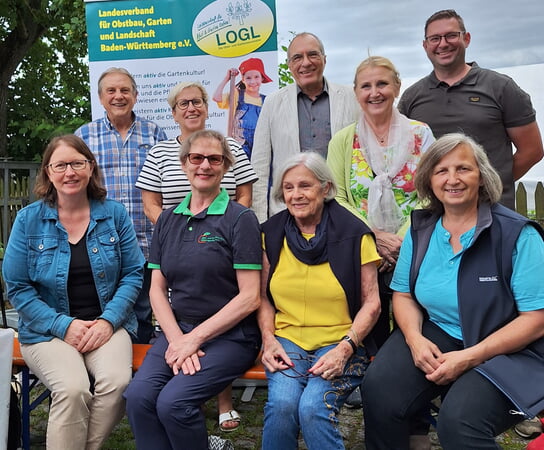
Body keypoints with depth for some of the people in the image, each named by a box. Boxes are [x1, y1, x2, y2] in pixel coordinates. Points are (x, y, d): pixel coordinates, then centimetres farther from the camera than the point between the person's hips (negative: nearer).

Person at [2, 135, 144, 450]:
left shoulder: (114, 214, 3)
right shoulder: (29, 219, 1)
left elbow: (134, 273, 3)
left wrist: (108, 320, -11)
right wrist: (63, 325, -11)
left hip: (106, 325, 1)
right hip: (49, 330, -1)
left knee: (117, 381, -27)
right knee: (73, 388, -29)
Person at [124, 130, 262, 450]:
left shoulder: (240, 219, -4)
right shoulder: (168, 220, 11)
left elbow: (249, 297, -10)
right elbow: (157, 289, 8)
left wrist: (195, 338, -13)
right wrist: (176, 339, -8)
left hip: (229, 335, -4)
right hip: (177, 330, 4)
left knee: (173, 402, -24)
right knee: (138, 396, -20)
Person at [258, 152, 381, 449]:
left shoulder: (354, 234, -3)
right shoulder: (271, 234, 6)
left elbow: (371, 302, -2)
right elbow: (264, 297, 12)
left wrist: (344, 348, -14)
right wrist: (269, 340, -4)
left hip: (340, 344, -2)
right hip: (287, 340, 2)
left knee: (313, 407, -27)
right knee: (282, 404, -26)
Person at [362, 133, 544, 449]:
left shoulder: (517, 234, -12)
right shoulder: (421, 229, 4)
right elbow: (403, 294, 9)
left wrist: (469, 358, -21)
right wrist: (415, 339, -12)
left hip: (506, 351, -4)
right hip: (437, 336, 4)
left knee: (459, 421, -31)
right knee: (379, 389, -20)